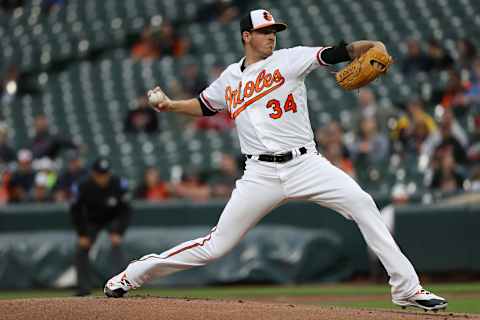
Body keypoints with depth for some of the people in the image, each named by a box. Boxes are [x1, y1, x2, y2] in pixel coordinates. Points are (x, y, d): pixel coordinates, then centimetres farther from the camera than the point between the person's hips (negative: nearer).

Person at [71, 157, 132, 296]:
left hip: (114, 220, -2)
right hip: (92, 221, 2)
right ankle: (84, 288, 3)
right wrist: (82, 234, -14)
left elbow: (126, 210, -20)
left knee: (116, 245, -24)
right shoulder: (82, 187, -28)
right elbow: (76, 211, -12)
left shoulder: (119, 184, -29)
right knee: (81, 250, -6)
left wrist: (118, 233, -26)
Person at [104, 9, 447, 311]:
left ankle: (406, 288, -18)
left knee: (361, 202, -22)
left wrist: (369, 47, -29)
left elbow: (335, 53, -10)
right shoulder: (230, 78, 13)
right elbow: (204, 106, 30)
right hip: (261, 174, 1)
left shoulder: (290, 59, 3)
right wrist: (169, 105, 13)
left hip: (306, 164, -1)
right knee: (216, 245, -1)